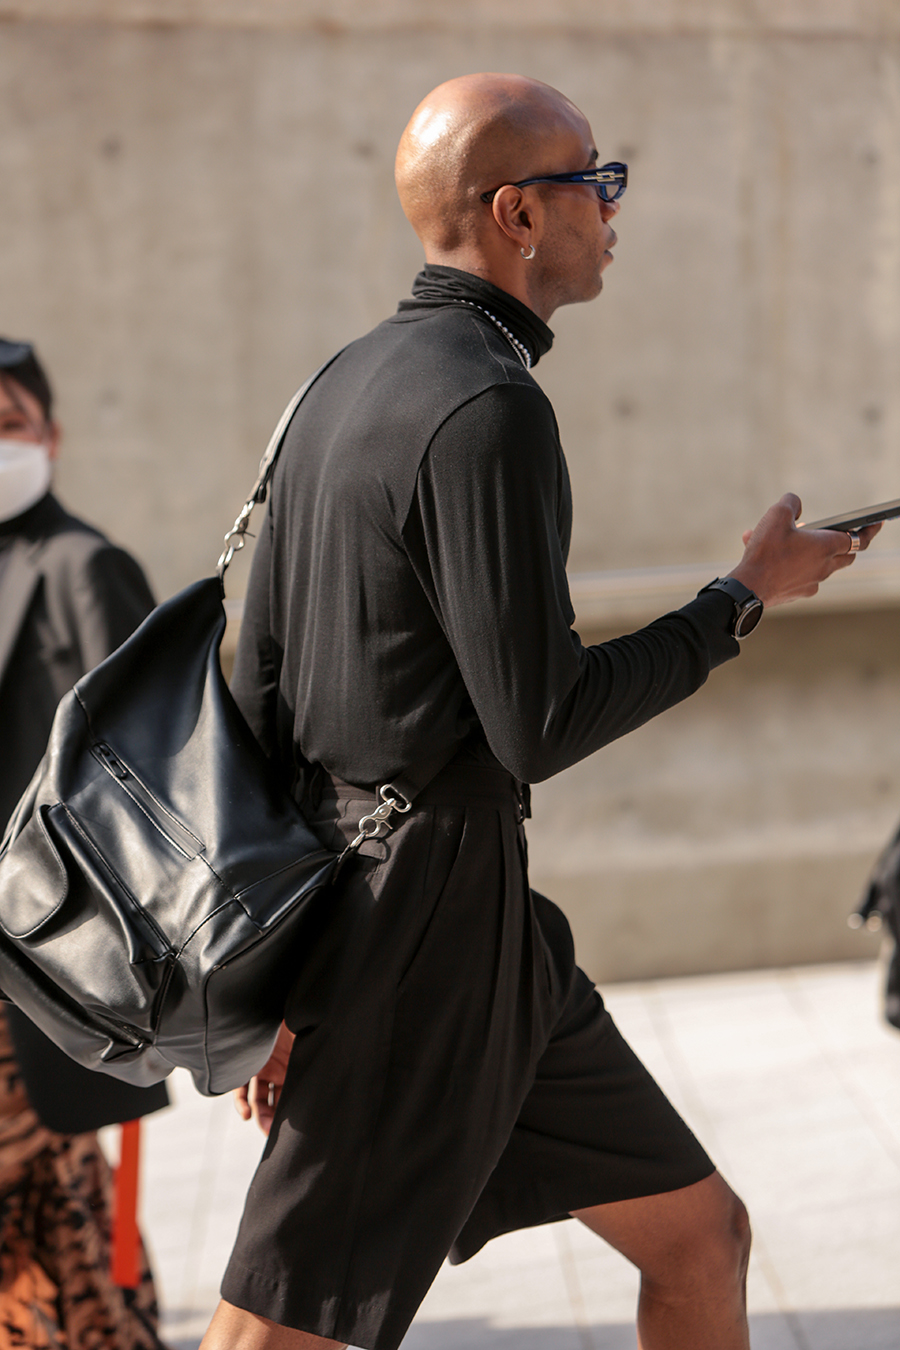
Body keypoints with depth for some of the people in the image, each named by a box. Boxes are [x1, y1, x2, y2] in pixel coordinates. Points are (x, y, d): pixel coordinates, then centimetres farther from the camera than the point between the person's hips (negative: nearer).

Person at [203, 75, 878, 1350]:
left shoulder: (346, 383, 12)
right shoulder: (488, 408, -18)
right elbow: (539, 726, -19)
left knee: (700, 1233, 16)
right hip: (433, 918, -10)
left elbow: (259, 683, 12)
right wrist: (747, 596, -5)